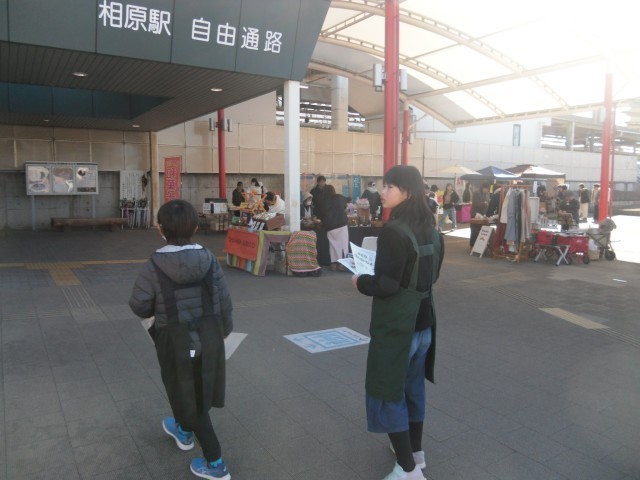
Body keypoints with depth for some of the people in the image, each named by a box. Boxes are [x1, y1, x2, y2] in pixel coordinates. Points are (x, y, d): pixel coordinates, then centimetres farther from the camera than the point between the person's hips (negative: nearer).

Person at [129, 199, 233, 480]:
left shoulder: (153, 267, -18)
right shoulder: (209, 260, -9)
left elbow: (139, 308, -10)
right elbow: (224, 301, -2)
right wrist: (224, 329, 14)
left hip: (176, 340, -4)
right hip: (209, 336, 4)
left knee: (187, 396, 12)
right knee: (198, 389, 26)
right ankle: (184, 431, 54)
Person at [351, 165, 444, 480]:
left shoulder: (394, 231, -23)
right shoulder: (431, 229, 4)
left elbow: (386, 285, -25)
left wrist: (361, 282, -6)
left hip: (396, 324, -8)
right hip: (422, 320, 9)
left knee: (387, 393, 7)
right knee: (412, 387, 22)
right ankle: (415, 451, 38)